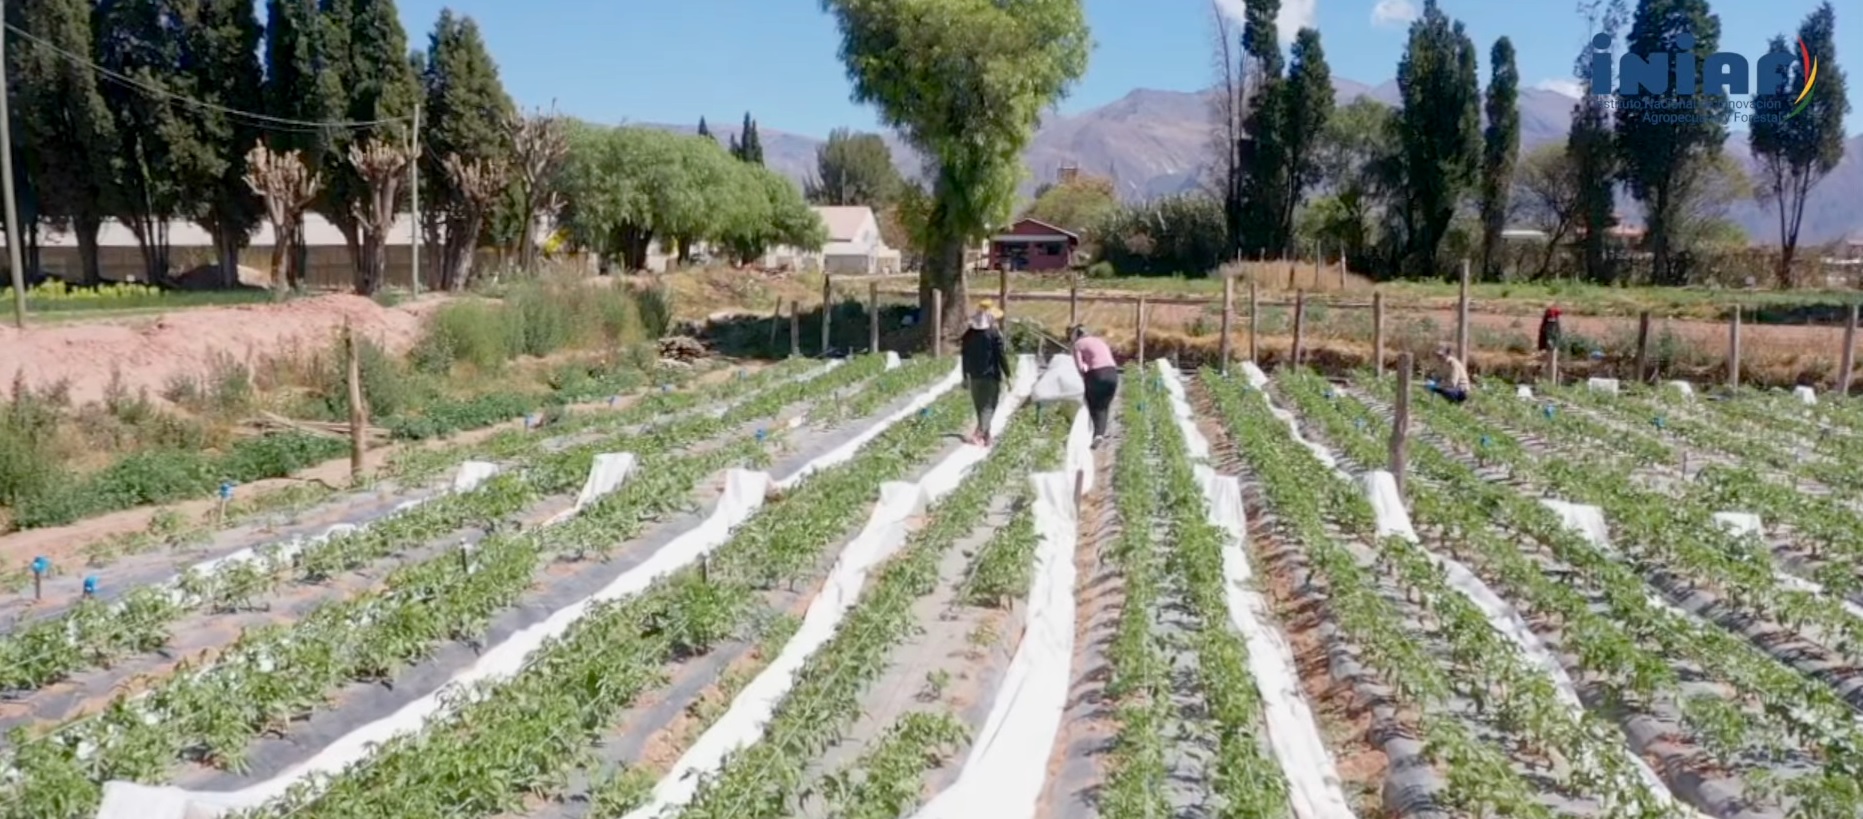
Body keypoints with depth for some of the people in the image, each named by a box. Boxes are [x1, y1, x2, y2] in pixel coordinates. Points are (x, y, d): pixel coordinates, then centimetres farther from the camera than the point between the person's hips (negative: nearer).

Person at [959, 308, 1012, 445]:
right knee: (988, 406, -3)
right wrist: (1007, 375, -1)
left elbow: (965, 356, 7)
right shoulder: (994, 334, -10)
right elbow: (1001, 355, -9)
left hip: (975, 376, 4)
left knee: (980, 406, 15)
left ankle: (985, 435, 23)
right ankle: (978, 433, -20)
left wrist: (965, 377, 15)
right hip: (991, 376, -4)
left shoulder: (968, 335, 3)